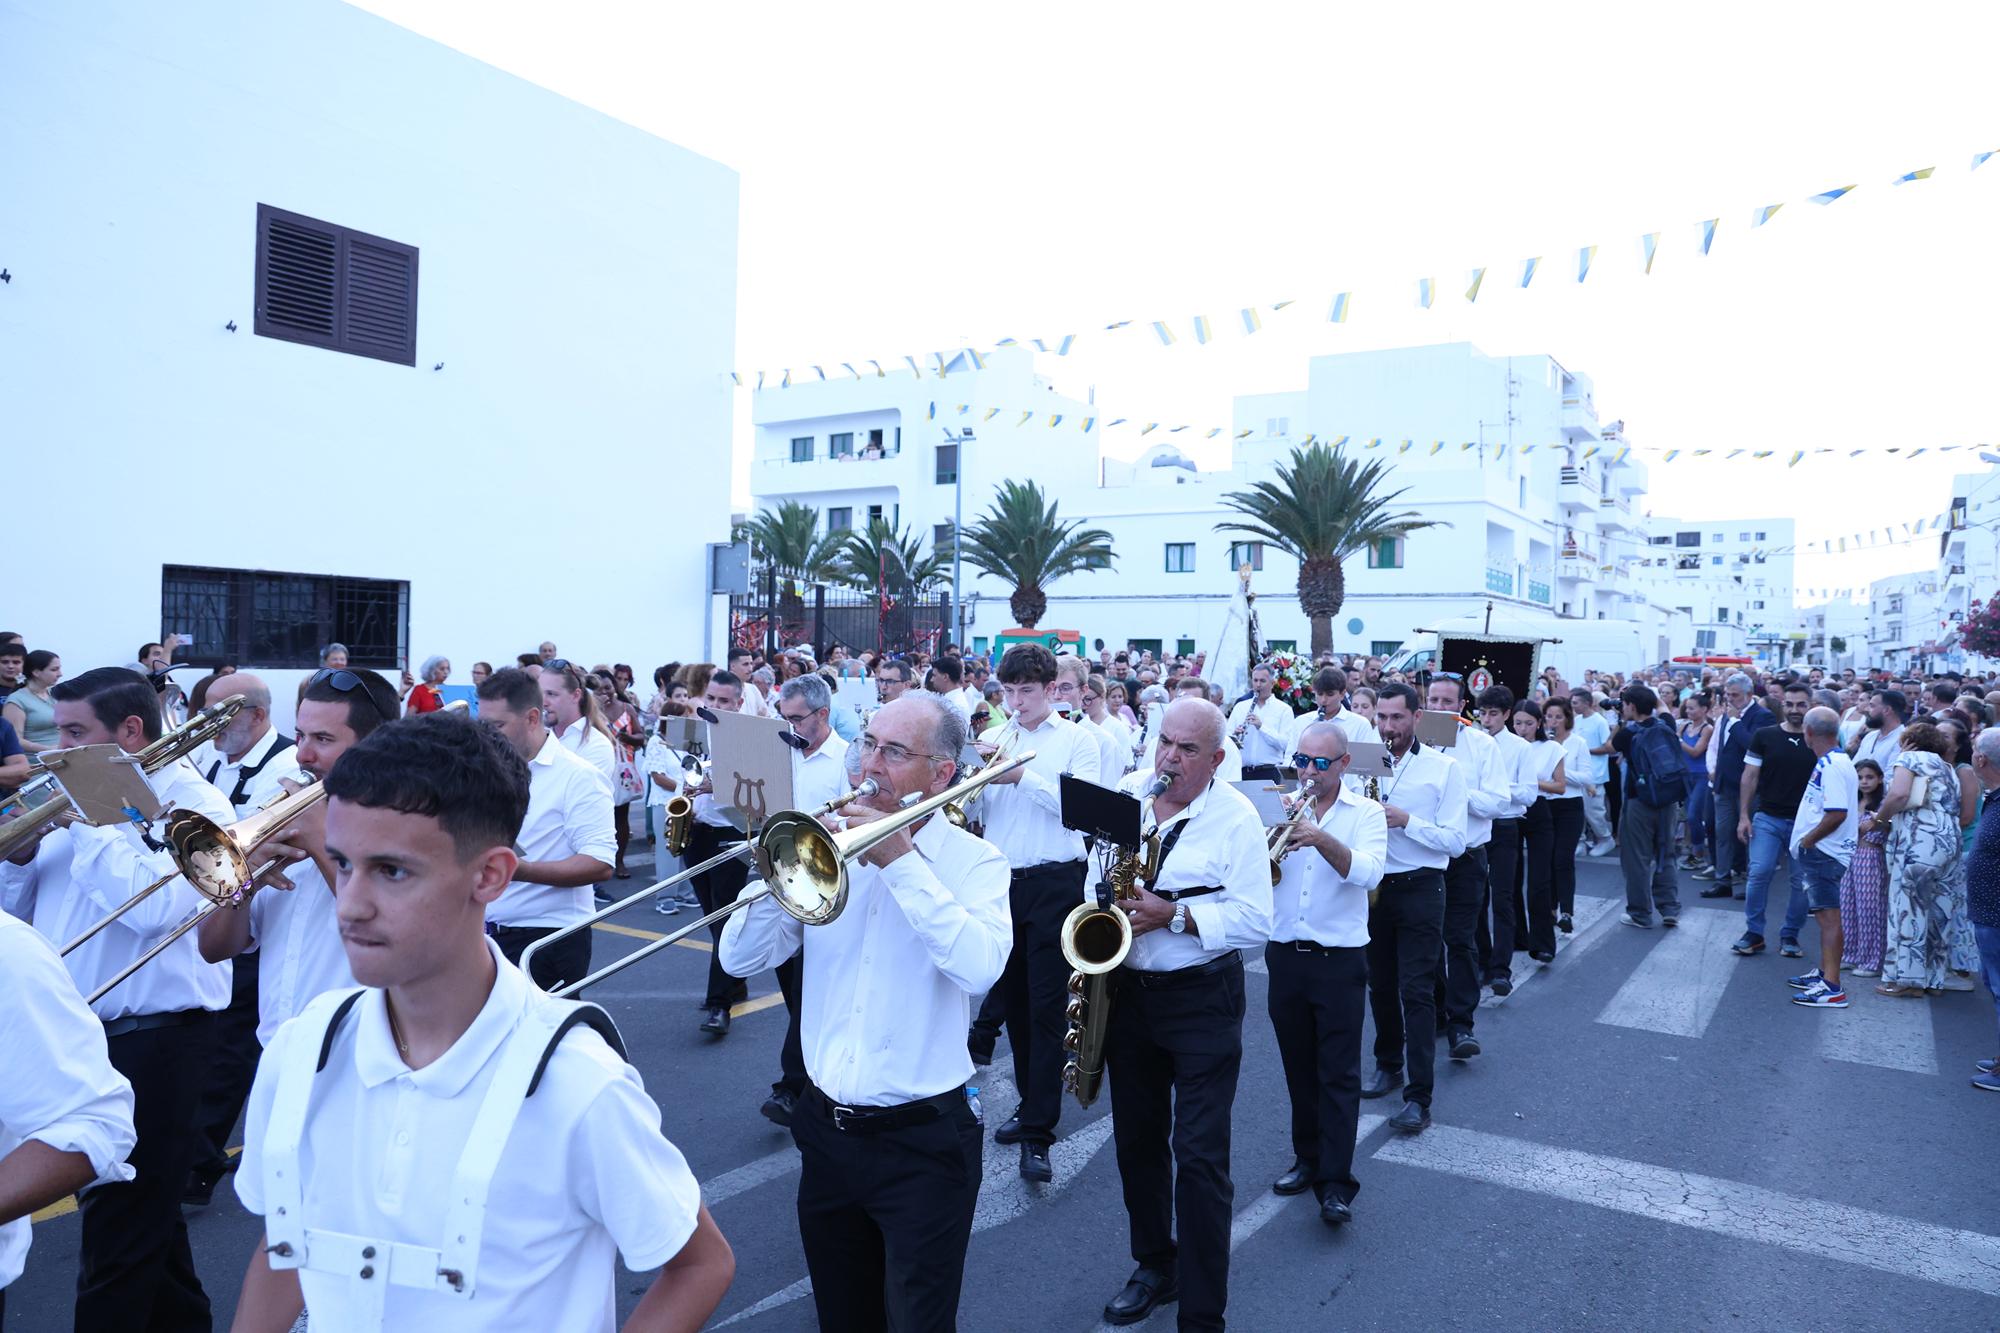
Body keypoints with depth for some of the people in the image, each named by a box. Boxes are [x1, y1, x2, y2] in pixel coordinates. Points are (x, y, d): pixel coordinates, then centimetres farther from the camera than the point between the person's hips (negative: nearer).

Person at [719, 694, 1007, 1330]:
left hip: (922, 1140, -4)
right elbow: (739, 958, -2)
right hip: (825, 1128, 5)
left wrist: (901, 861, -25)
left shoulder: (975, 861, -9)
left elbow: (980, 966, -28)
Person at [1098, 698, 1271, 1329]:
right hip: (1124, 991, 5)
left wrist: (1173, 915, -25)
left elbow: (1255, 921, -16)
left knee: (1199, 1156, -4)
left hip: (1201, 999, -5)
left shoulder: (1237, 819, -12)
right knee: (1137, 1139, 17)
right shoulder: (1126, 792, 2)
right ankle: (1154, 1266, 37)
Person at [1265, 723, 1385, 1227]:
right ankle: (1308, 1158, 30)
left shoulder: (1366, 813, -2)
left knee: (1338, 1073, -2)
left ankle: (1336, 1184, 3)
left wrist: (1322, 839, -34)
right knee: (1298, 1067, 14)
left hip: (1339, 959, -3)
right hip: (1284, 955, 3)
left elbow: (1368, 871, -19)